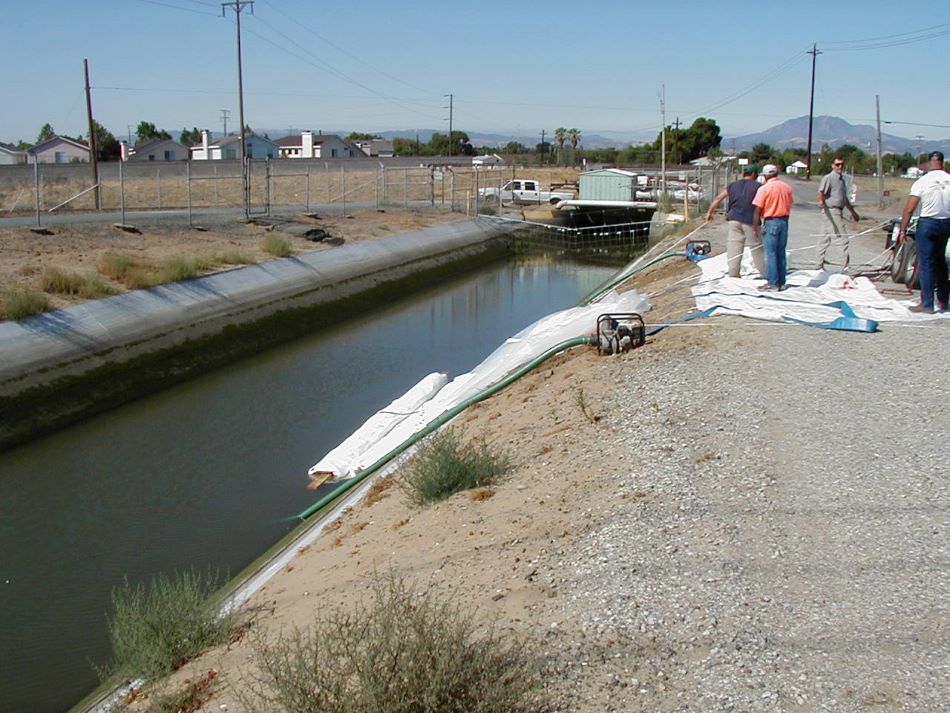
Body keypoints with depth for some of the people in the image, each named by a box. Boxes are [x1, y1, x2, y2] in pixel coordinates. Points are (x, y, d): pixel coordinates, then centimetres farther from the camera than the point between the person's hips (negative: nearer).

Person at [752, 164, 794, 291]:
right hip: (784, 221, 6)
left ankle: (773, 283, -2)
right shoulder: (787, 187, 7)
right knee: (781, 253, 12)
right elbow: (789, 206, 15)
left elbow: (757, 210, -11)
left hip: (771, 222, -6)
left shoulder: (764, 188, -11)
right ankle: (781, 282, 16)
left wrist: (755, 227, -5)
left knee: (771, 253, -1)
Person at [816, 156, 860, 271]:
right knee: (842, 238, -11)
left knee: (826, 239, 12)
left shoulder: (843, 180, 20)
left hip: (839, 212, 9)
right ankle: (846, 267, -9)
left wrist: (853, 212, 36)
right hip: (831, 211, -9)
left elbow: (845, 199, 31)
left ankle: (820, 265, 17)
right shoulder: (828, 178, -8)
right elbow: (821, 191, -26)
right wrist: (821, 201, -47)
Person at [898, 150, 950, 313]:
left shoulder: (922, 182, -10)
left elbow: (909, 209, -12)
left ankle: (927, 304, -1)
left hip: (927, 222, -4)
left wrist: (902, 229, -5)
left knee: (926, 264, -1)